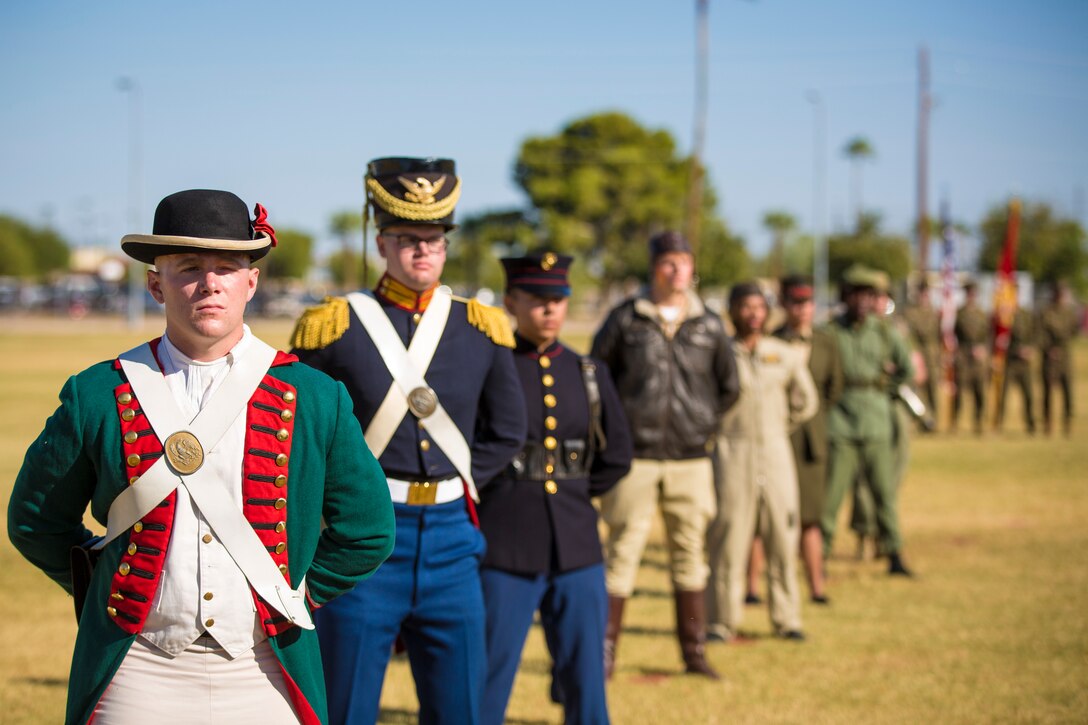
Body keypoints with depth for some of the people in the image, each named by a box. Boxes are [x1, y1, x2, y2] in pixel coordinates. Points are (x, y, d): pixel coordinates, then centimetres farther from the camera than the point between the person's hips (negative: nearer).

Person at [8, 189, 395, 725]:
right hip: (139, 676, 0)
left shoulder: (315, 400, 3)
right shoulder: (98, 397, 1)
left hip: (264, 681, 0)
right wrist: (113, 590, 9)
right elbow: (36, 521, 12)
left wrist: (297, 596, 7)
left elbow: (366, 531, 11)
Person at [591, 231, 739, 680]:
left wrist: (704, 426, 14)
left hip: (691, 460, 3)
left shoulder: (709, 326, 6)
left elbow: (729, 387, 19)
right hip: (636, 457, -3)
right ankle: (604, 652, 3)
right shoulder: (625, 319, -1)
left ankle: (695, 652, 18)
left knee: (690, 555, 9)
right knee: (622, 551, -3)